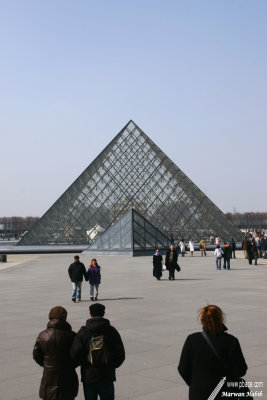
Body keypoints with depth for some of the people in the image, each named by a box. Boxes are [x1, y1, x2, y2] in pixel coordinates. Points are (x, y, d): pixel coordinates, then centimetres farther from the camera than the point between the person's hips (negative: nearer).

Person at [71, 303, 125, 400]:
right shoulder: (111, 331, -4)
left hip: (88, 376, 0)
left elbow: (75, 355, -11)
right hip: (107, 376, 0)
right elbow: (120, 355, -3)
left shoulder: (83, 332, -8)